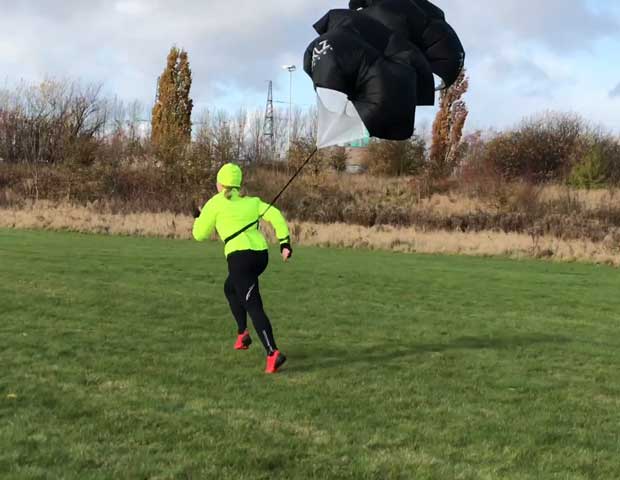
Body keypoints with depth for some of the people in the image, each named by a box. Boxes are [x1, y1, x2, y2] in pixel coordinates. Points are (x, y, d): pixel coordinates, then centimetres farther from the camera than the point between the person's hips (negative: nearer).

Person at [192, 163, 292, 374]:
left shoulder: (216, 203, 3)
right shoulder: (251, 201, 17)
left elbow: (199, 234, 10)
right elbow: (275, 215, 3)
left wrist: (198, 218, 30)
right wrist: (284, 242, 1)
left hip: (240, 256, -7)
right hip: (261, 253, 7)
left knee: (253, 306, -11)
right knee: (230, 287, 31)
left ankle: (273, 353, -23)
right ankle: (242, 333, 25)